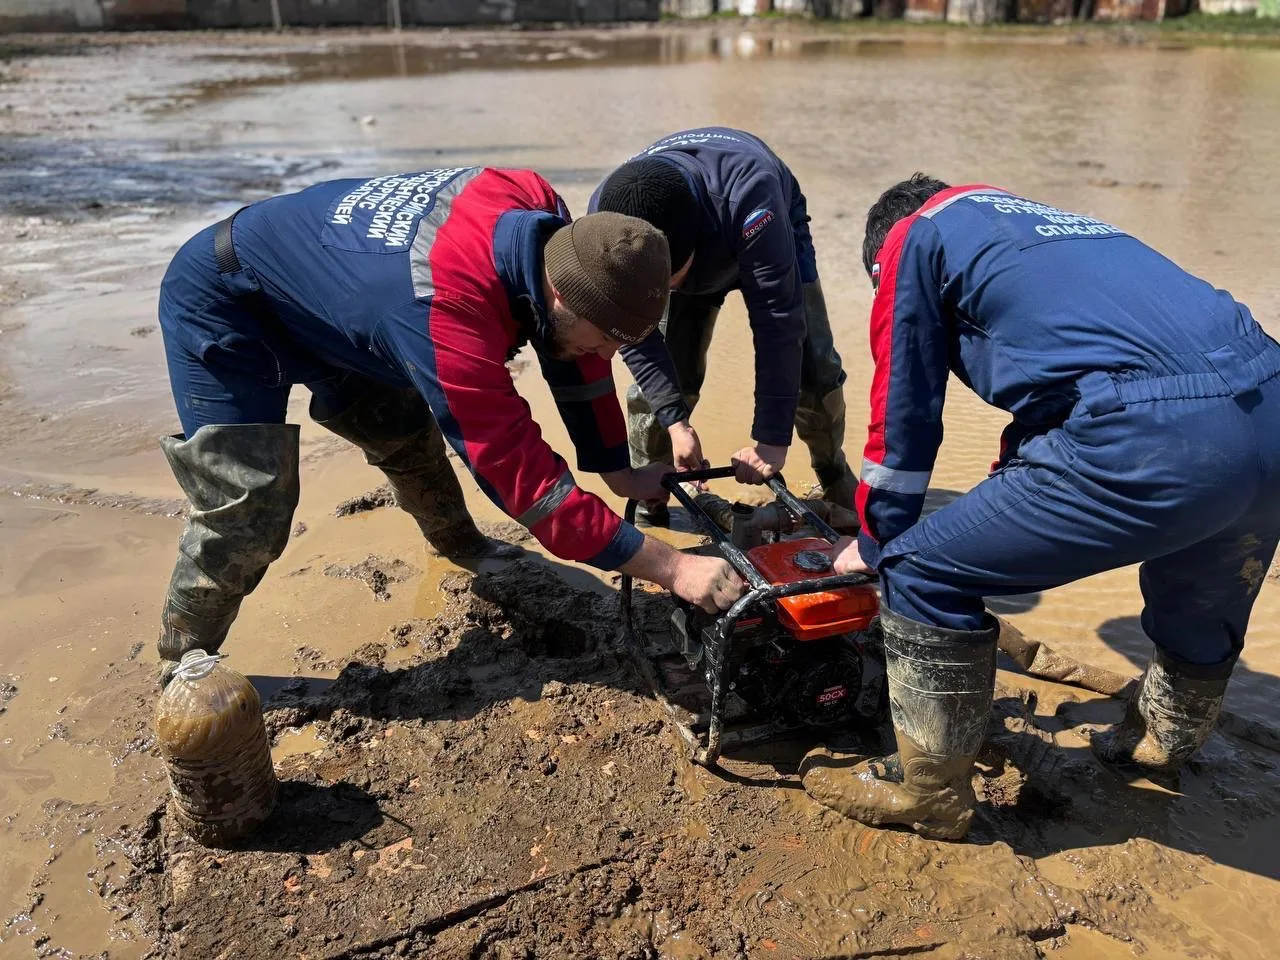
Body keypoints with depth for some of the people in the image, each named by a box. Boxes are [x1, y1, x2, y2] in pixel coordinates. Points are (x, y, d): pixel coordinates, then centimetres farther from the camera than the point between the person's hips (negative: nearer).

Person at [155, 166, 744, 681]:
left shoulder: (541, 216, -21)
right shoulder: (449, 309, -43)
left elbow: (576, 358, -5)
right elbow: (524, 476, -39)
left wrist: (618, 469, -5)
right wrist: (671, 569, -36)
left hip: (320, 292, 8)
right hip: (223, 305, -7)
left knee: (409, 434, 16)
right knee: (247, 514, -15)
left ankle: (461, 545, 43)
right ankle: (183, 673, 9)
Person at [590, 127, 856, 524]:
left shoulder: (746, 194, -48)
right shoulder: (604, 218, -36)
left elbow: (776, 320, -44)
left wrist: (771, 438, -41)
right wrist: (675, 422, -33)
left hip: (775, 236, -2)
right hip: (696, 249, 2)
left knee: (813, 366, -13)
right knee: (656, 373, -13)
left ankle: (837, 483, 11)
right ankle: (645, 499, 6)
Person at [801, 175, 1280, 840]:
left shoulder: (910, 241, 13)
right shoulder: (1039, 223, 35)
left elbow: (902, 414, 12)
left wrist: (877, 543, 26)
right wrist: (1001, 517, 49)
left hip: (1151, 436, -9)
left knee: (925, 576, 5)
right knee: (1203, 598, 35)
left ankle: (929, 790, 21)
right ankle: (1166, 739, 60)